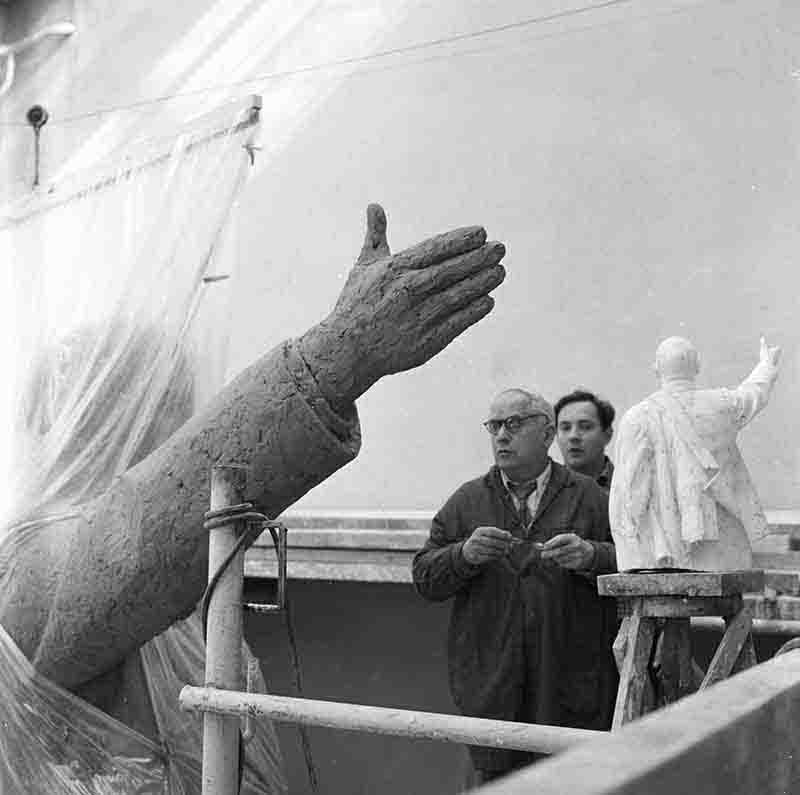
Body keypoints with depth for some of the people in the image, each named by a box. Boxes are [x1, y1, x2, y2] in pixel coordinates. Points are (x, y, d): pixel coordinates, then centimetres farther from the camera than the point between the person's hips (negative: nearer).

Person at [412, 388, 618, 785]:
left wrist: (591, 556, -18)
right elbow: (424, 577, 7)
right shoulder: (467, 502, 12)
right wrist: (464, 555, -13)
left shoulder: (588, 497, 7)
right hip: (491, 685, 1)